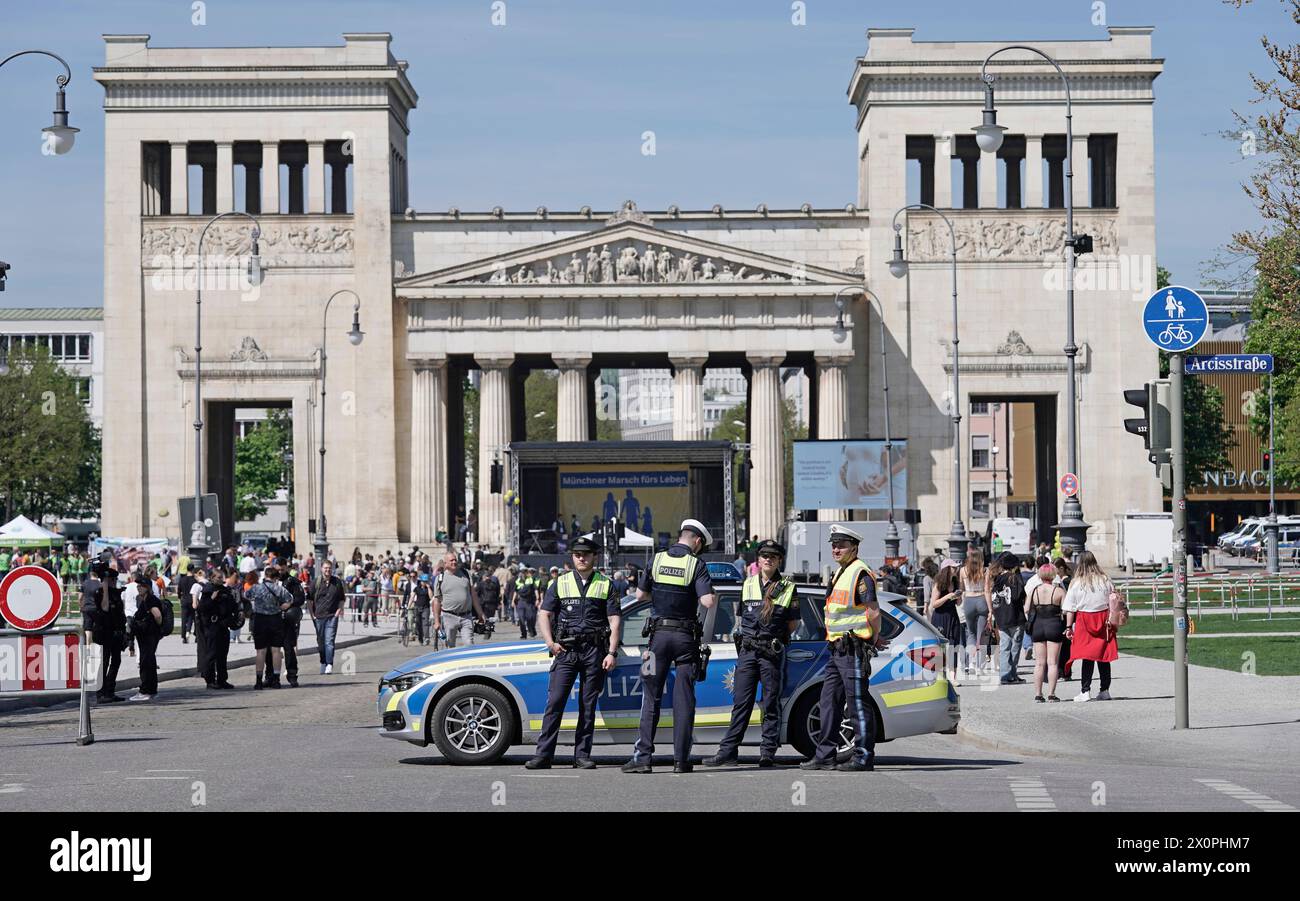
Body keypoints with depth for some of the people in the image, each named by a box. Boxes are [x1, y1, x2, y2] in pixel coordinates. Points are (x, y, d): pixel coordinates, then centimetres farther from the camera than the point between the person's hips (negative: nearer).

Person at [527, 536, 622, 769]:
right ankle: (543, 755, -11)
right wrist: (550, 642, -7)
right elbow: (544, 614, 8)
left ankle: (582, 755, 8)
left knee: (588, 706, 3)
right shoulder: (560, 583, 12)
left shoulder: (606, 586, 9)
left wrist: (612, 653, -6)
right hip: (566, 651, 0)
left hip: (595, 651, 0)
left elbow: (614, 621, 4)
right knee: (555, 702, -8)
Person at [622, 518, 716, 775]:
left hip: (659, 634, 2)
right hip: (686, 637, -2)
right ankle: (681, 759, 2)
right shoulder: (696, 565, -6)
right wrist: (714, 597, 6)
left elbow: (640, 595, 9)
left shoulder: (657, 560, 3)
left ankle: (643, 756, -1)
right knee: (684, 699, 4)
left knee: (651, 696, 6)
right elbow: (707, 601, -16)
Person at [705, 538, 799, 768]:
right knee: (741, 702, 2)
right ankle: (728, 750, 1)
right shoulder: (748, 585, 14)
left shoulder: (787, 588, 3)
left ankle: (768, 752, 3)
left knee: (771, 704, 0)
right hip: (747, 651, 3)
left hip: (772, 653, -3)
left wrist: (776, 641, 6)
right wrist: (750, 640, 12)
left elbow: (793, 624, 6)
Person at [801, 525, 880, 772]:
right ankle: (825, 755, 15)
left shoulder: (860, 573, -12)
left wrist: (872, 641, -6)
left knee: (858, 703, -7)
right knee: (830, 702, 11)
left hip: (853, 650, -10)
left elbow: (874, 612, -16)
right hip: (837, 649, 10)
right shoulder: (841, 573, 19)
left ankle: (863, 756, -3)